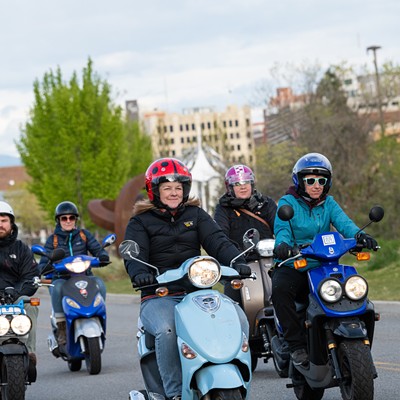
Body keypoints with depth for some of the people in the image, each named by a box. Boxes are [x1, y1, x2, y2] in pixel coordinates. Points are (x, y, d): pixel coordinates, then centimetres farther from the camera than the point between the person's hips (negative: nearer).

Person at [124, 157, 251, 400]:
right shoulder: (140, 222, 10)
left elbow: (217, 240, 2)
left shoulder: (196, 214, 18)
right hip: (159, 296, -3)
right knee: (167, 330, -36)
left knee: (239, 319, -23)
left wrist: (237, 262, -19)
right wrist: (139, 273, -31)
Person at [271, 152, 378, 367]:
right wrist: (282, 244, -40)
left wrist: (359, 235, -29)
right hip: (292, 267, -3)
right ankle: (296, 344, -26)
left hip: (323, 266, 4)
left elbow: (343, 222, -6)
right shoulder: (288, 202, 2)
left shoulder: (328, 203, 13)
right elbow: (282, 228, -15)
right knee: (279, 289, -35)